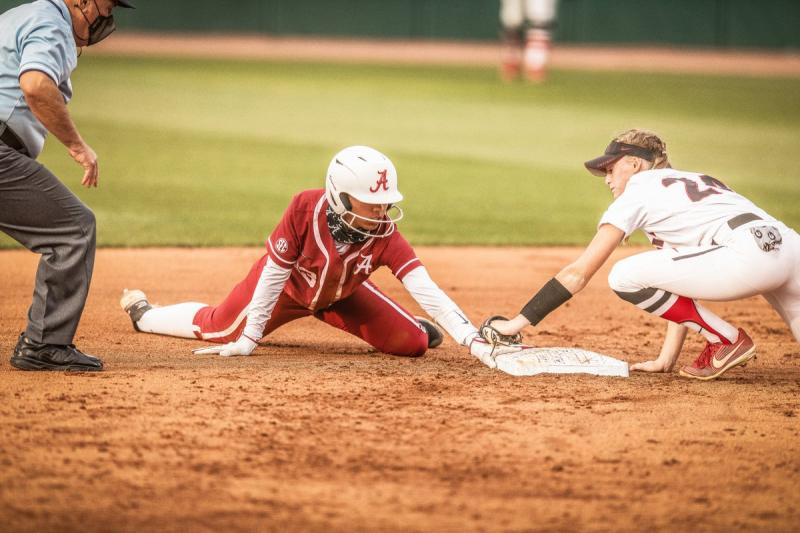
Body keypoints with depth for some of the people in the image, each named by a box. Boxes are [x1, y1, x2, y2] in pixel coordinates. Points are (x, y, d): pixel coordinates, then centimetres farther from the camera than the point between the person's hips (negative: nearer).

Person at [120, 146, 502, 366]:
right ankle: (141, 311, 39)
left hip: (340, 296, 1)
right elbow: (274, 273, -28)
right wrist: (249, 338, -24)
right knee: (219, 329, 9)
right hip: (288, 286, -1)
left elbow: (427, 290, -44)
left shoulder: (385, 237, -35)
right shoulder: (305, 209, -37)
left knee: (414, 343, -12)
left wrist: (473, 341, -56)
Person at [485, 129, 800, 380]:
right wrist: (666, 360, 28)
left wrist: (519, 322, 13)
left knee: (624, 277, -3)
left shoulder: (637, 193, 12)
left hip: (750, 255, -9)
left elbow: (578, 274, 9)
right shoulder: (691, 181, 35)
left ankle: (727, 341, 3)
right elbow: (683, 282, 32)